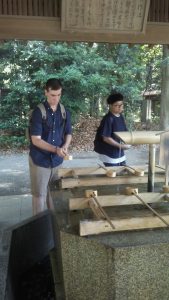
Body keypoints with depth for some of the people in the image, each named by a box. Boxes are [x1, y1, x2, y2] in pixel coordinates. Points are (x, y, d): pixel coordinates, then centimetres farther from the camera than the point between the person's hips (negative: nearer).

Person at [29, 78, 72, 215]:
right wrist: (56, 149, -29)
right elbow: (36, 139, -17)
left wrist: (65, 146, -12)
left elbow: (68, 134, 9)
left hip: (57, 160, 5)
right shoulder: (39, 111, -13)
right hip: (40, 160, -4)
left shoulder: (65, 112, 2)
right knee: (40, 194, 4)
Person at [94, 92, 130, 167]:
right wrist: (121, 146, -21)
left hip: (120, 153, 8)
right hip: (109, 154, -8)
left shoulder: (121, 117, 5)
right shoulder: (108, 119, -19)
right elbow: (106, 138, -22)